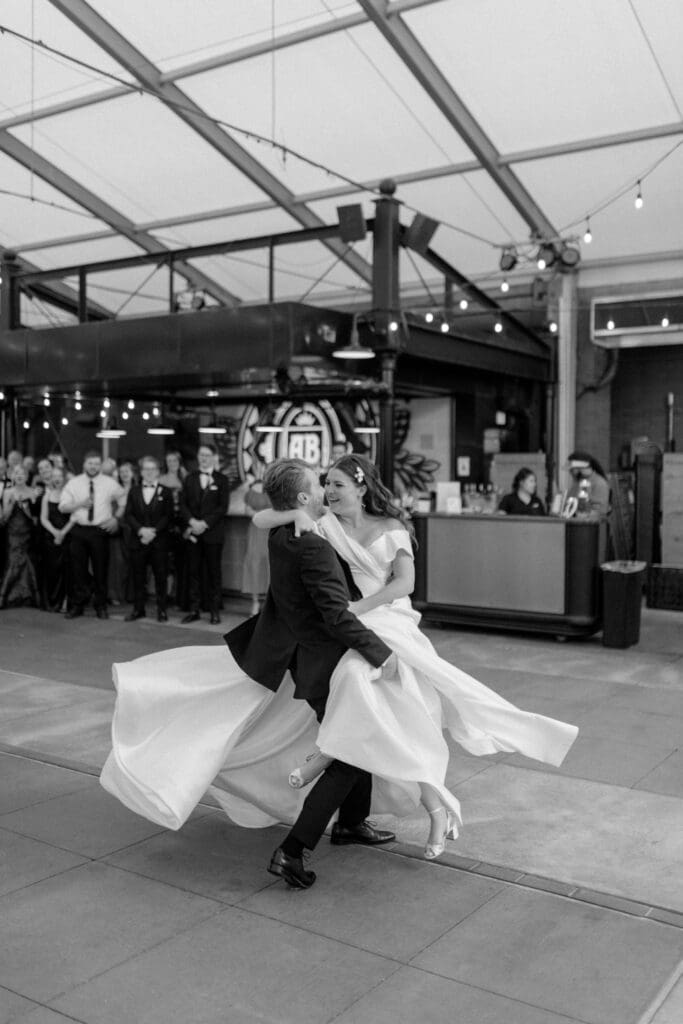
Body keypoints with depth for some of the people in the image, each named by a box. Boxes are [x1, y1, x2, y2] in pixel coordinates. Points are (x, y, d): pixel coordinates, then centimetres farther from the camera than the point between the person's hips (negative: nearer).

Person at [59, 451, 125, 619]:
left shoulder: (110, 483, 2)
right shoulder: (73, 483, 4)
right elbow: (62, 506, 0)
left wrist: (116, 518, -1)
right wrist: (80, 504, -15)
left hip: (101, 530, -1)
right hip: (79, 530, 1)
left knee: (100, 569, 3)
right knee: (78, 569, 6)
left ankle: (100, 606, 16)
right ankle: (78, 604, 17)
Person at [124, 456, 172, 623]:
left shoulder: (165, 492, 6)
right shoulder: (134, 491, 13)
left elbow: (168, 516, -2)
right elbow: (128, 515, 4)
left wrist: (154, 531, -15)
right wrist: (141, 530, -13)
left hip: (159, 541, -2)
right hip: (137, 540, 2)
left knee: (160, 576, 0)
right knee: (138, 576, 5)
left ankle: (161, 610, 8)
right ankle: (138, 609, 15)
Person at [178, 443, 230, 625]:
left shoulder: (222, 480, 4)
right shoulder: (189, 479, 13)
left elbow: (223, 507, -4)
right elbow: (183, 504, 6)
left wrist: (205, 523, -14)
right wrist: (192, 522, -11)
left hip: (213, 533, -3)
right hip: (192, 533, 3)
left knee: (213, 572, 1)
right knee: (193, 572, 4)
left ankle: (215, 610, 7)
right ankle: (194, 609, 10)